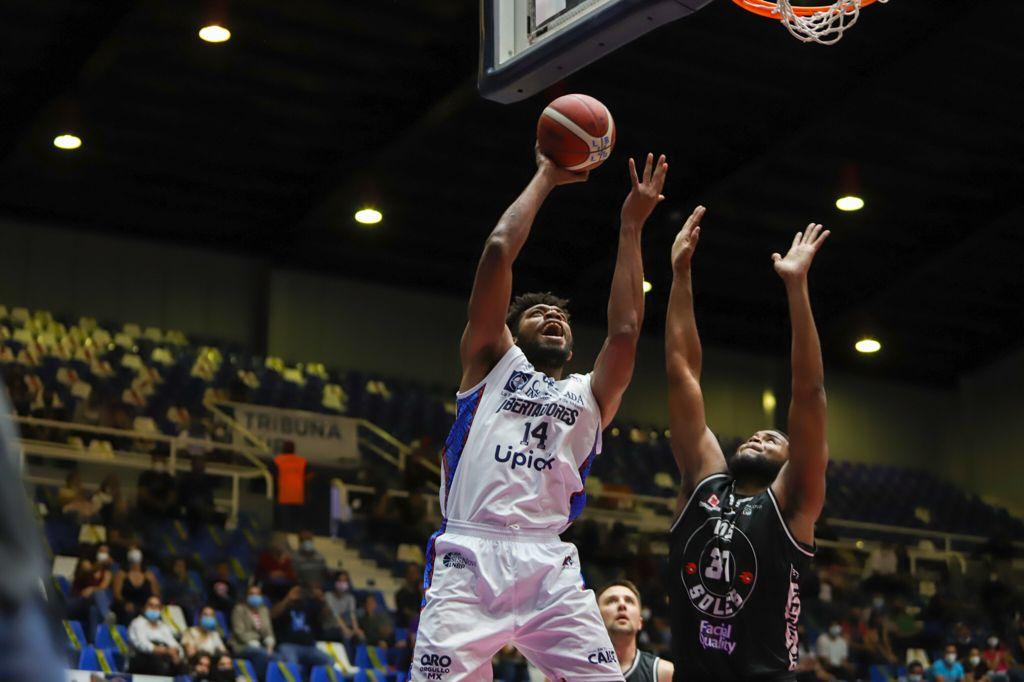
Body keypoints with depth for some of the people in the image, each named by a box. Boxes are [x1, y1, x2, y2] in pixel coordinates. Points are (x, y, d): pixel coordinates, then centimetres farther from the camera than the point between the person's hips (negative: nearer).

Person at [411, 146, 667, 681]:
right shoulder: (492, 362, 19)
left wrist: (630, 227, 16)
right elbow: (499, 251, 11)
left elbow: (625, 331, 11)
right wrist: (546, 179, 19)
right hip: (470, 560, -3)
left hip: (549, 567, 3)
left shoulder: (588, 396, 26)